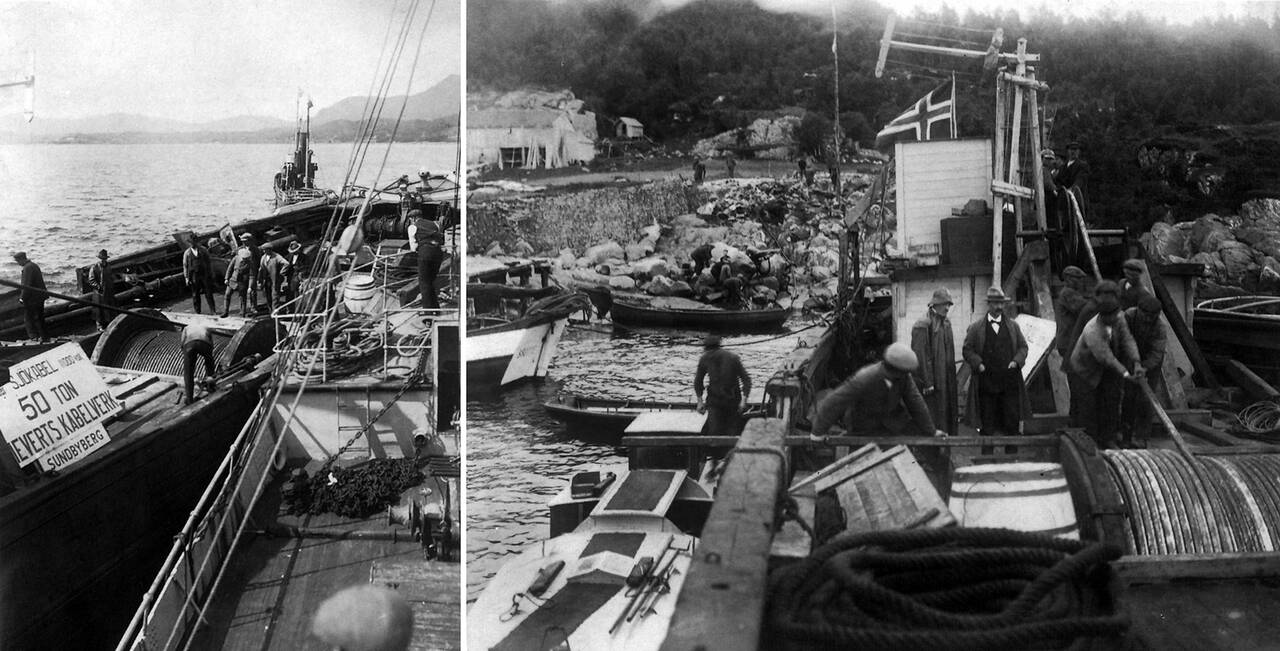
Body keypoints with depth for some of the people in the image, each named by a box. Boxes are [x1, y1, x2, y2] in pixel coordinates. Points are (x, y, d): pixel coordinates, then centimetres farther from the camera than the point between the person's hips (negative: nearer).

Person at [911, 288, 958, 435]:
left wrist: (952, 380, 16)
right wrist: (926, 383, -18)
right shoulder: (923, 326, -13)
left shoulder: (946, 324, 13)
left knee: (947, 416, 10)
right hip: (930, 381, -8)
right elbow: (920, 356, -16)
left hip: (946, 381, 8)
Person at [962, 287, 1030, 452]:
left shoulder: (1013, 325, 13)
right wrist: (978, 363, -11)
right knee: (986, 425, 2)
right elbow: (967, 350, 5)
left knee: (1012, 422, 3)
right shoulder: (976, 327, 4)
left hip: (1009, 382, 2)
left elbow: (1023, 347, 15)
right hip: (985, 382, -2)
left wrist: (1016, 361, -3)